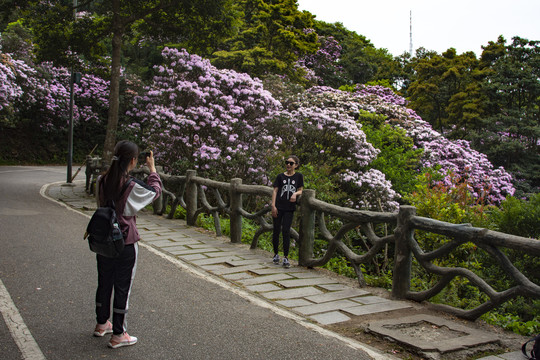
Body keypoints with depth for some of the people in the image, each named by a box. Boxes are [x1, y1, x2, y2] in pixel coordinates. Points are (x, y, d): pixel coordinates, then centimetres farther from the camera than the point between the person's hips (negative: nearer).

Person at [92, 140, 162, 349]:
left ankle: (101, 324, 39)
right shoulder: (133, 187, -20)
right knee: (122, 289, 7)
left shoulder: (102, 181, -5)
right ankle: (118, 335, 17)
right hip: (125, 245, -6)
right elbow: (155, 191, -3)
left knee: (104, 283, 21)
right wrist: (152, 169, 11)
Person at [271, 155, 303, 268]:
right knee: (276, 230, 6)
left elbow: (300, 190, 8)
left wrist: (295, 193, -16)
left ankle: (286, 257, 0)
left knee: (286, 231, -5)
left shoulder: (298, 176, 7)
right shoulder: (281, 176, 6)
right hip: (279, 207, 1)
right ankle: (276, 254, 23)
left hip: (289, 208, -1)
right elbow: (275, 191, 3)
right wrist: (273, 206, -5)